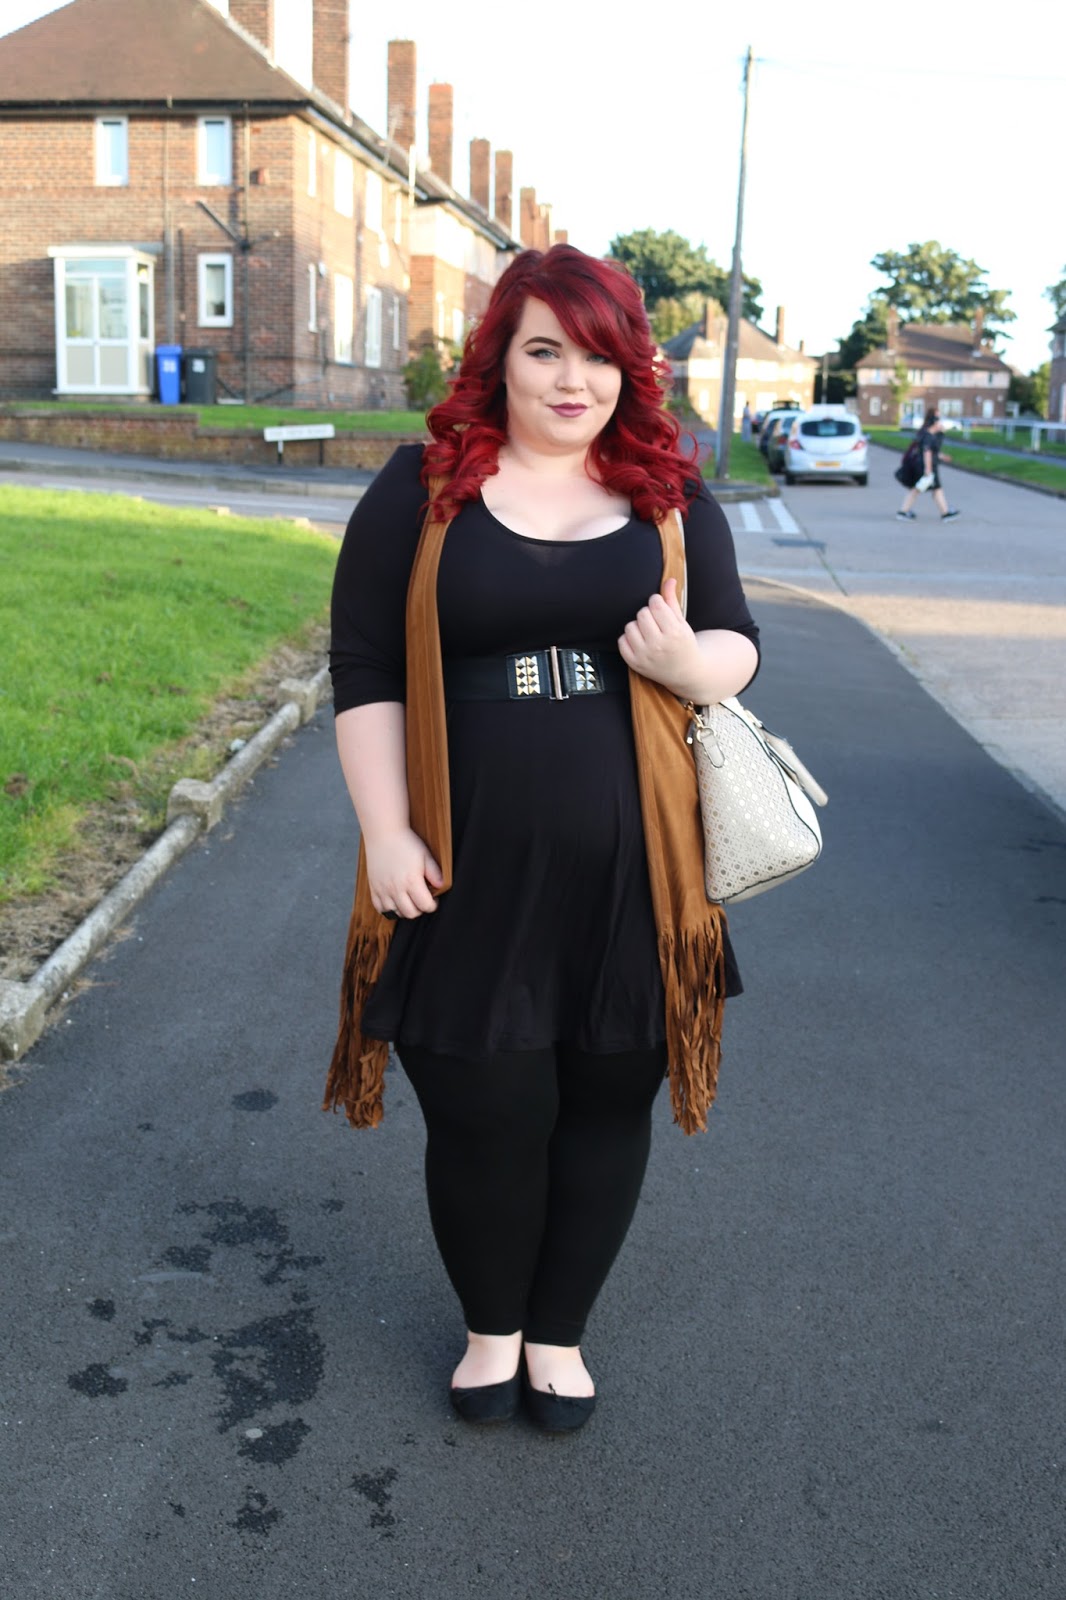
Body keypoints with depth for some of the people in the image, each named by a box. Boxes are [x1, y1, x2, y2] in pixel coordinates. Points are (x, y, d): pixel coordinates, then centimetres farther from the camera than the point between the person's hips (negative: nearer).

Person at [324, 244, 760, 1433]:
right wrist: (386, 834, -8)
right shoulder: (424, 486, -1)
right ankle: (491, 1329, 36)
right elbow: (364, 668, -2)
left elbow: (738, 644, 9)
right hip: (470, 872, -2)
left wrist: (691, 662, -15)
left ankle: (559, 1333, 36)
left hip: (629, 873, 2)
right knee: (484, 1113, 8)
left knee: (607, 1105, 12)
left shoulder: (671, 496, 6)